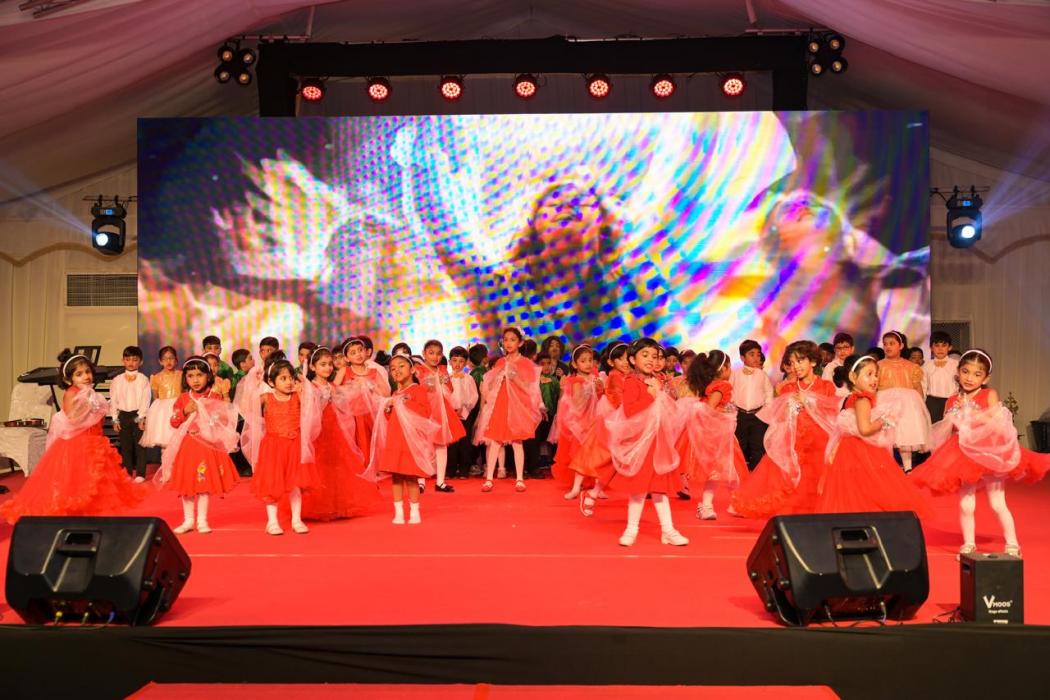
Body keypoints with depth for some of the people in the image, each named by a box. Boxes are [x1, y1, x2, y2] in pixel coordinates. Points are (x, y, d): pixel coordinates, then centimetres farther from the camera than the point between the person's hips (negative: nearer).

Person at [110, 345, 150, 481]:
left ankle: (140, 474, 4)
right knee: (125, 446, 9)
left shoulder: (143, 379, -1)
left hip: (138, 415, -3)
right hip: (123, 415, 3)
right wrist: (115, 419, 1)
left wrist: (142, 417, -14)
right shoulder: (117, 380, 6)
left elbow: (145, 399, -7)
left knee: (139, 445, -1)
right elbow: (113, 400, 6)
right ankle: (127, 473, 18)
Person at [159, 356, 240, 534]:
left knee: (205, 483, 2)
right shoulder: (183, 398, 5)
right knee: (185, 483, 7)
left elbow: (225, 420, -3)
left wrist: (226, 400, -15)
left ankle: (202, 520, 13)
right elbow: (174, 422, 2)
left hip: (208, 446, -2)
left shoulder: (215, 397, 0)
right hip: (187, 446, 2)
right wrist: (184, 412, -12)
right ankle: (188, 520, 19)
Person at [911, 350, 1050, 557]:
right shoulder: (952, 401, 5)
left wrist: (970, 412, -18)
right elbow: (944, 433, 8)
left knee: (998, 504, 2)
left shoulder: (989, 395, -4)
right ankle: (968, 545, 17)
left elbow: (997, 424, -14)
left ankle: (1012, 545, 16)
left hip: (990, 453, -3)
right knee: (966, 506, 4)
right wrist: (951, 423, -12)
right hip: (965, 455, 3)